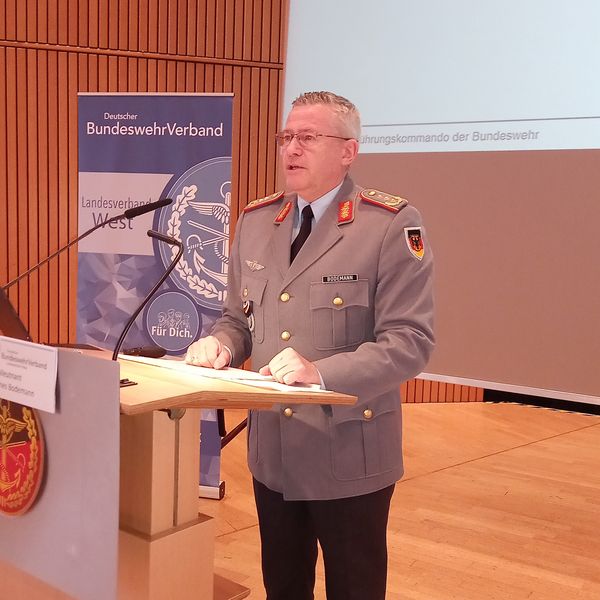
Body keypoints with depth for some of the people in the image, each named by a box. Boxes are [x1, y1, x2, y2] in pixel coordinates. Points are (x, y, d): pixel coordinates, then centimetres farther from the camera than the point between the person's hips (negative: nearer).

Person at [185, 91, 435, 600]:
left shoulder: (392, 225, -13)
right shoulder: (255, 221, 6)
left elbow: (411, 341, -18)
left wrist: (323, 373, -30)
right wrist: (219, 344, -8)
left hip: (348, 456, -5)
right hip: (272, 450, 5)